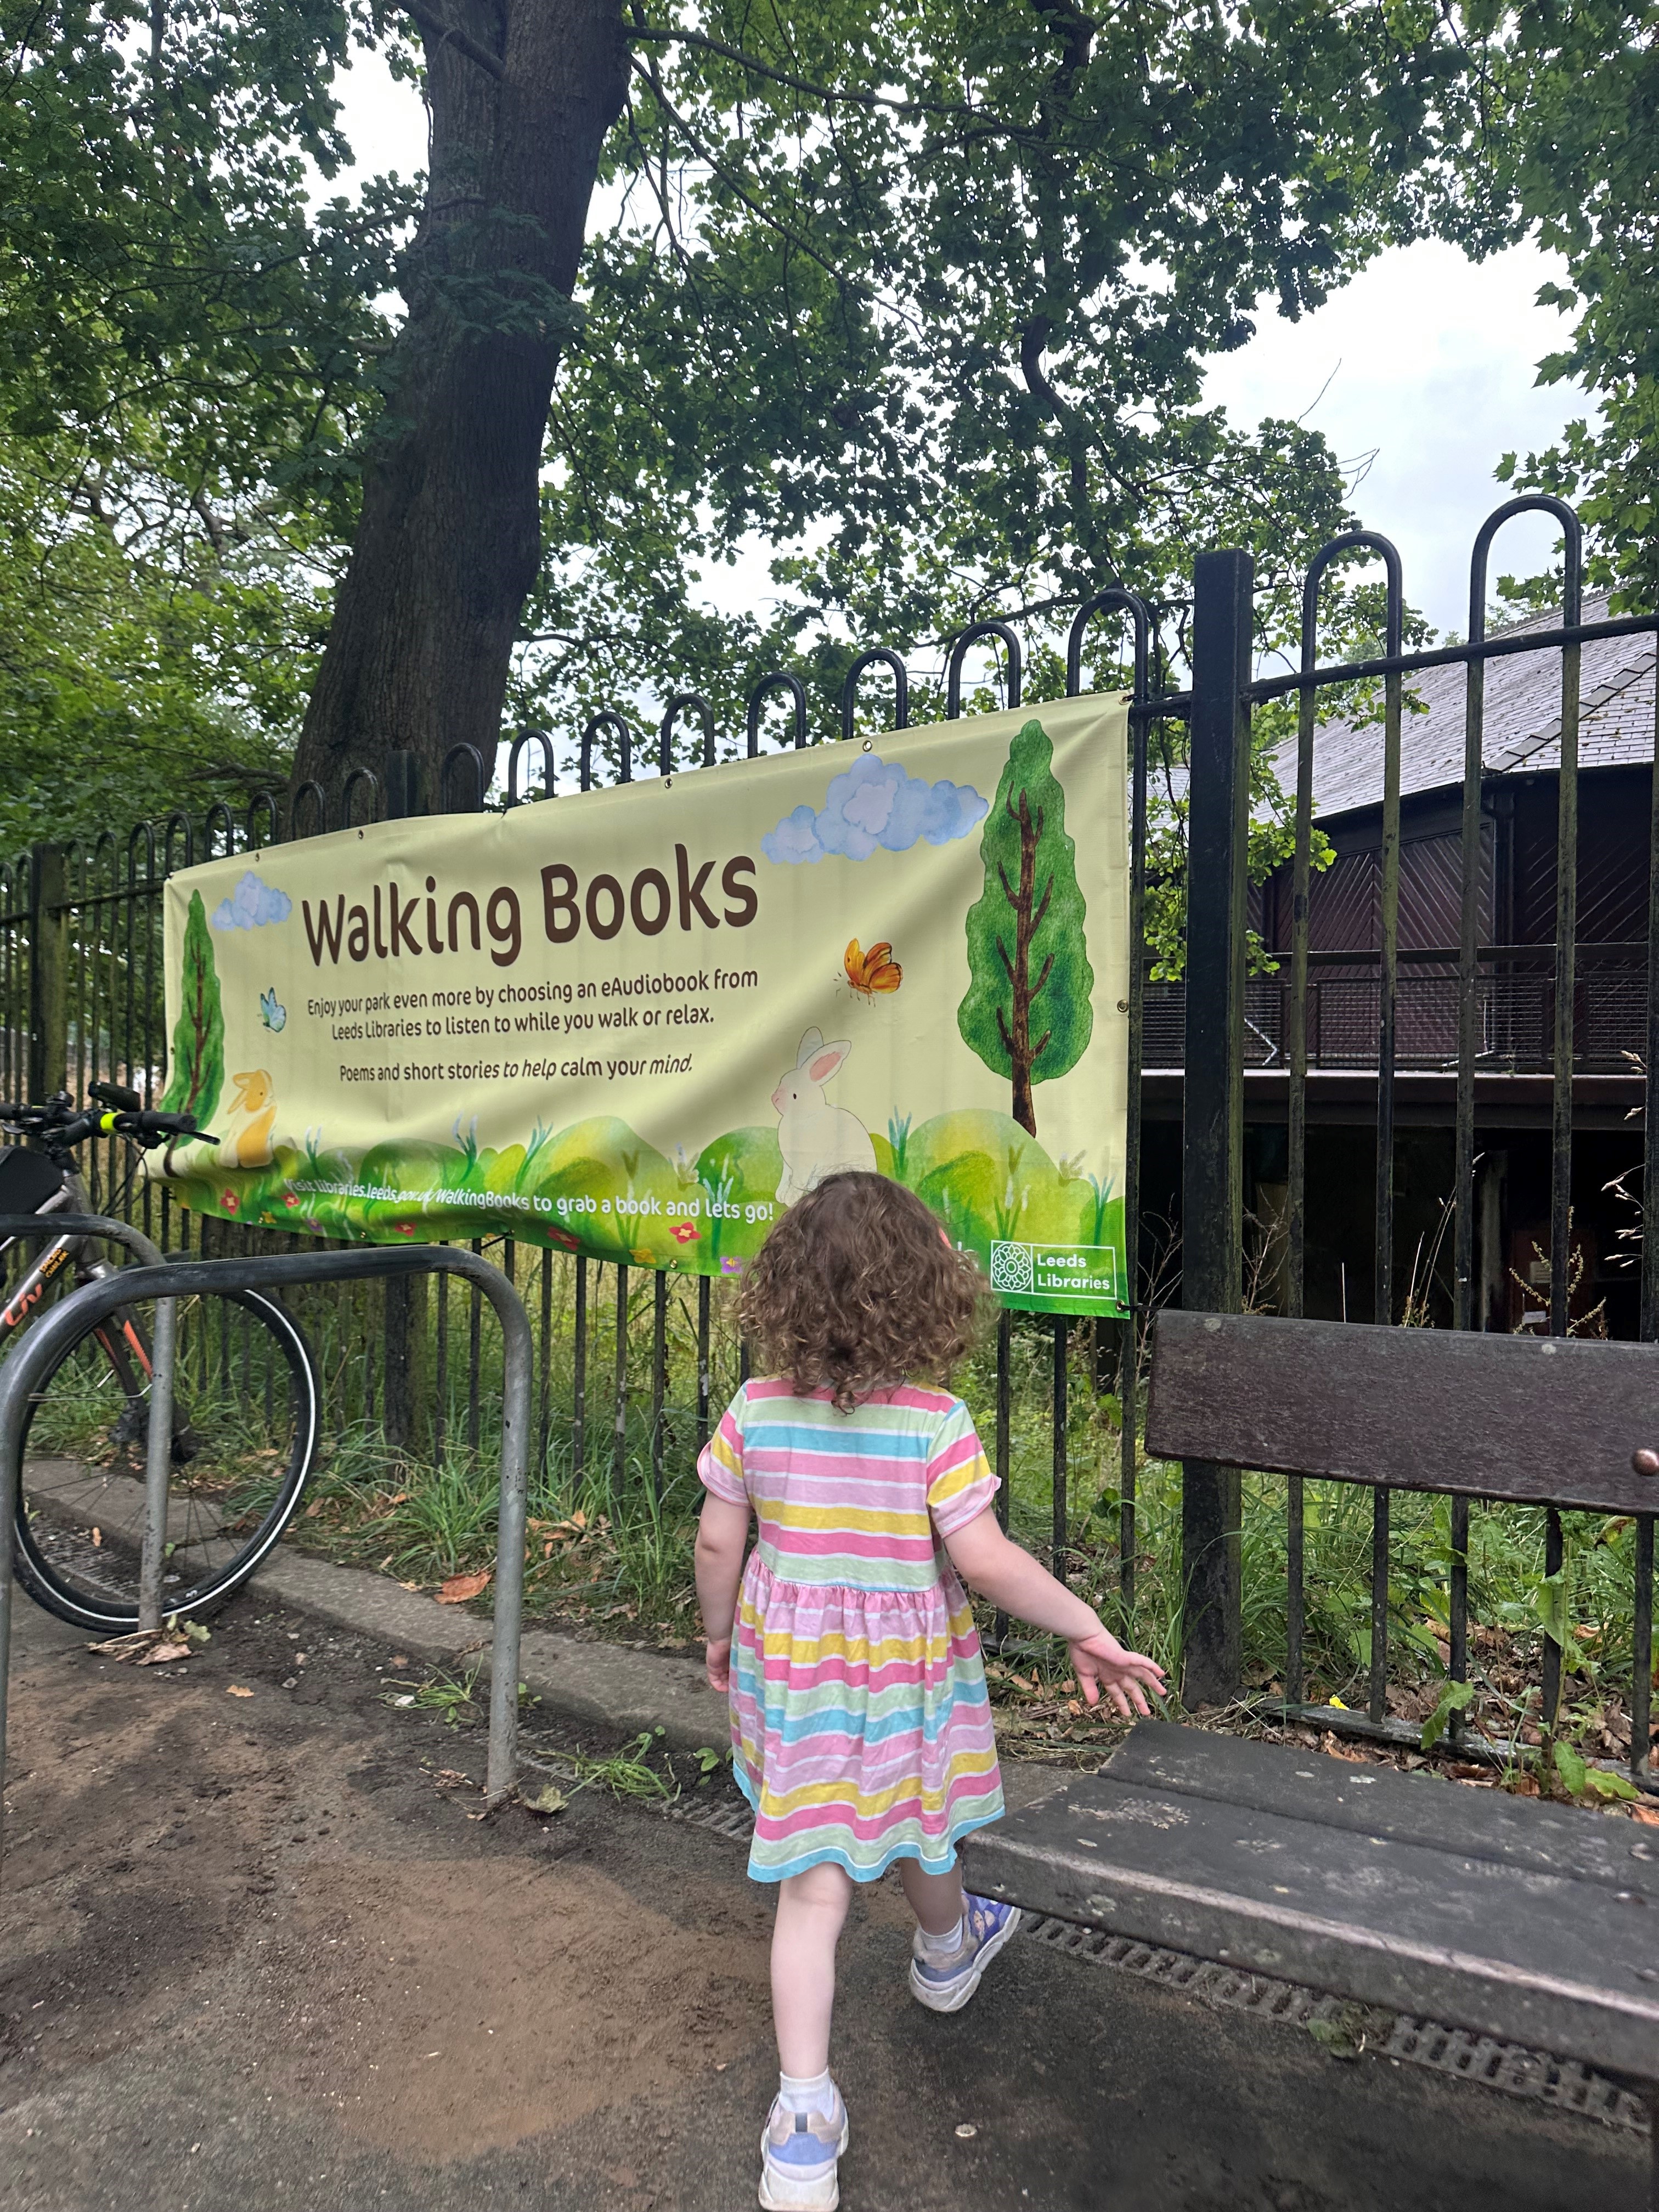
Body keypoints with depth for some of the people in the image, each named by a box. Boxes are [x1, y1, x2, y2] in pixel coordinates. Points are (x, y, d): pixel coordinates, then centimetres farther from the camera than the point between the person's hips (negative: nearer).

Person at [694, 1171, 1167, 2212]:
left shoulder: (756, 1411, -12)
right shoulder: (937, 1424, -21)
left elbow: (717, 1543, -4)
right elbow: (986, 1559, -21)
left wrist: (719, 1635, 13)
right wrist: (1089, 1631, -10)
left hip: (789, 1661, 2)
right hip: (907, 1669, -1)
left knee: (814, 1881, 8)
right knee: (919, 1820, 27)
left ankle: (805, 2109, 10)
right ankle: (948, 1951, 56)